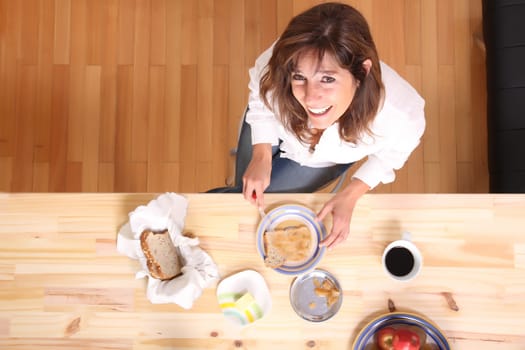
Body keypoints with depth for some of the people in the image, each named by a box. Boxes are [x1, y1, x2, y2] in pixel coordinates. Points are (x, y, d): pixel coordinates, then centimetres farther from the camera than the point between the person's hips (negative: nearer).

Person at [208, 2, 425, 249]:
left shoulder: (400, 113, -42)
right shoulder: (275, 67, -41)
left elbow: (393, 151, -15)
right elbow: (260, 101, -14)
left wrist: (351, 195, -22)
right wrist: (261, 156, -24)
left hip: (327, 159, 0)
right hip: (274, 127, 1)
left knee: (244, 201, 1)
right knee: (250, 191, 16)